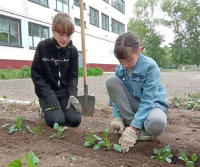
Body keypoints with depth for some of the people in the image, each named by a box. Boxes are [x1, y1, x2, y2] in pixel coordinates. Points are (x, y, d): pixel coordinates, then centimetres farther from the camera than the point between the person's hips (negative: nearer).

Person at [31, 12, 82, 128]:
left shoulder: (72, 50, -3)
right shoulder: (43, 47, -10)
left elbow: (73, 76, -1)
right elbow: (36, 74, -8)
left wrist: (72, 95, -18)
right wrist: (48, 94, -19)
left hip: (65, 91, 2)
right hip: (47, 91, -2)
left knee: (75, 120, -16)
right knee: (57, 121, -22)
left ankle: (62, 108, 16)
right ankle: (47, 109, 12)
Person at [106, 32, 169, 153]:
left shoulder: (150, 66, -23)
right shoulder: (120, 69, -8)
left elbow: (148, 100, -27)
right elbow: (116, 92, -1)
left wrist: (132, 128, -33)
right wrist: (117, 117, -17)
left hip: (151, 104, -5)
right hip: (134, 105, 6)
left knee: (156, 123, -43)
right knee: (111, 81, -21)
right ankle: (140, 131, -18)